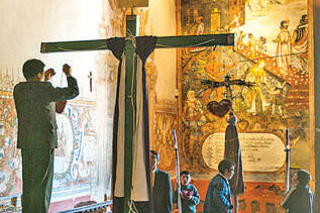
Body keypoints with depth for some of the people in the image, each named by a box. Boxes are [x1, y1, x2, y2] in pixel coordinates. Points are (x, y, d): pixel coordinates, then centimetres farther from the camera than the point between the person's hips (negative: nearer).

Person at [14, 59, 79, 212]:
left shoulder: (18, 89, 8)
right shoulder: (45, 89, -11)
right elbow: (73, 92, -3)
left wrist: (45, 80, 30)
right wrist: (69, 75, 12)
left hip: (25, 142, 7)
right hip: (43, 142, -7)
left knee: (28, 183, 13)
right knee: (41, 183, -4)